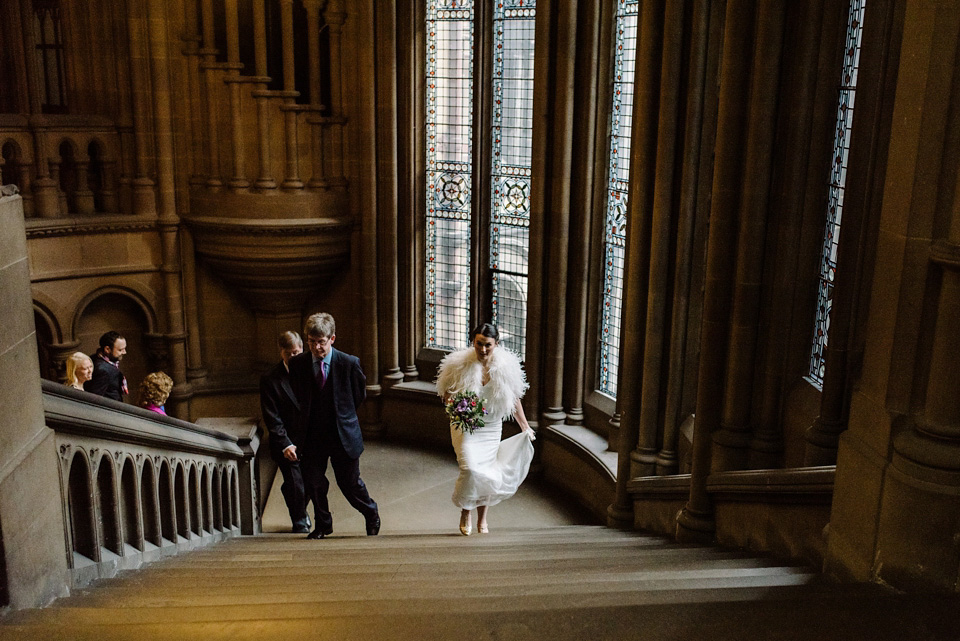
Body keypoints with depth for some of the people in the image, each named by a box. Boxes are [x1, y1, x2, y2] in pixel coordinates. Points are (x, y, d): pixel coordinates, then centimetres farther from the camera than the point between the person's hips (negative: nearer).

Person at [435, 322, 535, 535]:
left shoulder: (506, 366, -7)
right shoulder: (459, 364, -13)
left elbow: (514, 399, 6)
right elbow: (447, 394, -1)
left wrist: (525, 427, 9)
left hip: (492, 428, 3)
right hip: (465, 427, -2)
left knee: (488, 474, 6)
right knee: (470, 469, -18)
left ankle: (482, 519, 27)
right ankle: (465, 513, 8)